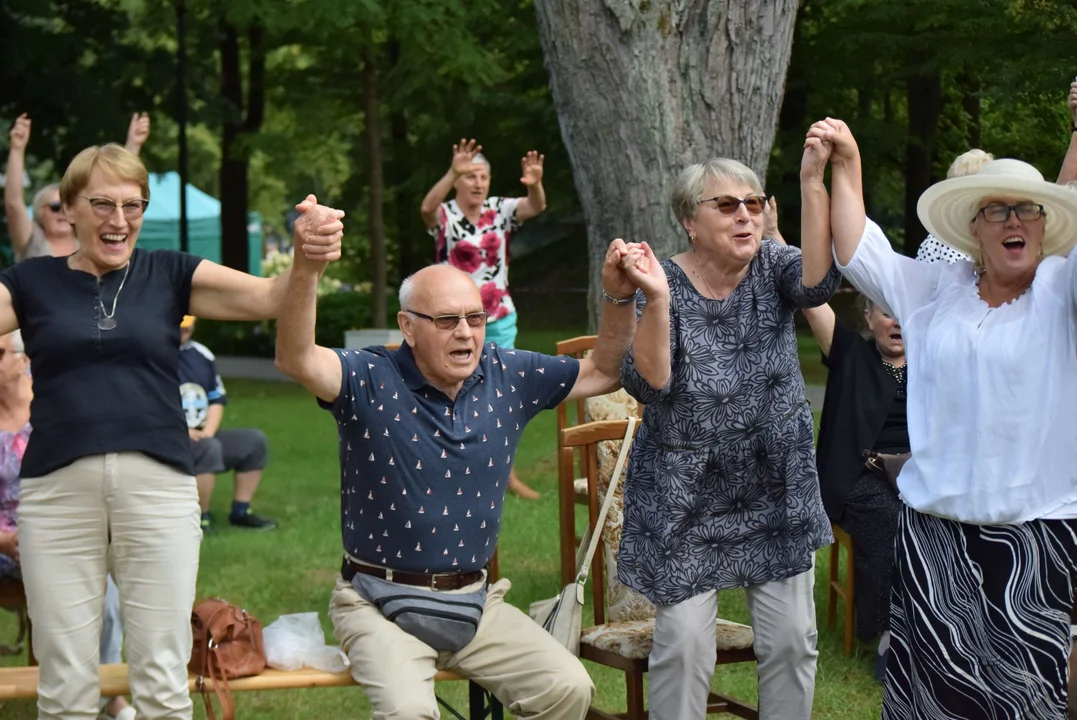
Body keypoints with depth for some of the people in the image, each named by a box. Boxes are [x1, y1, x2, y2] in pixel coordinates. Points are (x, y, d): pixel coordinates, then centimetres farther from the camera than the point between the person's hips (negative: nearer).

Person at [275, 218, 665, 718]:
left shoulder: (507, 377, 3)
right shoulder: (371, 381, -12)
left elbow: (603, 373, 14)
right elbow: (296, 360, -32)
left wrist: (619, 298, -2)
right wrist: (307, 267, -48)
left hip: (472, 600, 5)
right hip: (380, 604, -5)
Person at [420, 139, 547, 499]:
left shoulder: (500, 210, 1)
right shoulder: (444, 216, -7)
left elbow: (536, 207, -16)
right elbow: (427, 207, -31)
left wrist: (535, 184, -39)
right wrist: (453, 173, -46)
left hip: (500, 320, 3)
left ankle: (506, 473, 16)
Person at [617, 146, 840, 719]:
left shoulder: (772, 268, -2)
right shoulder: (663, 284, -9)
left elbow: (816, 281, -26)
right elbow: (648, 382, -22)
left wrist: (813, 182, -35)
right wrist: (654, 299, -36)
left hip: (776, 496, 3)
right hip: (686, 507, -3)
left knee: (792, 640, 5)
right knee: (684, 643, -6)